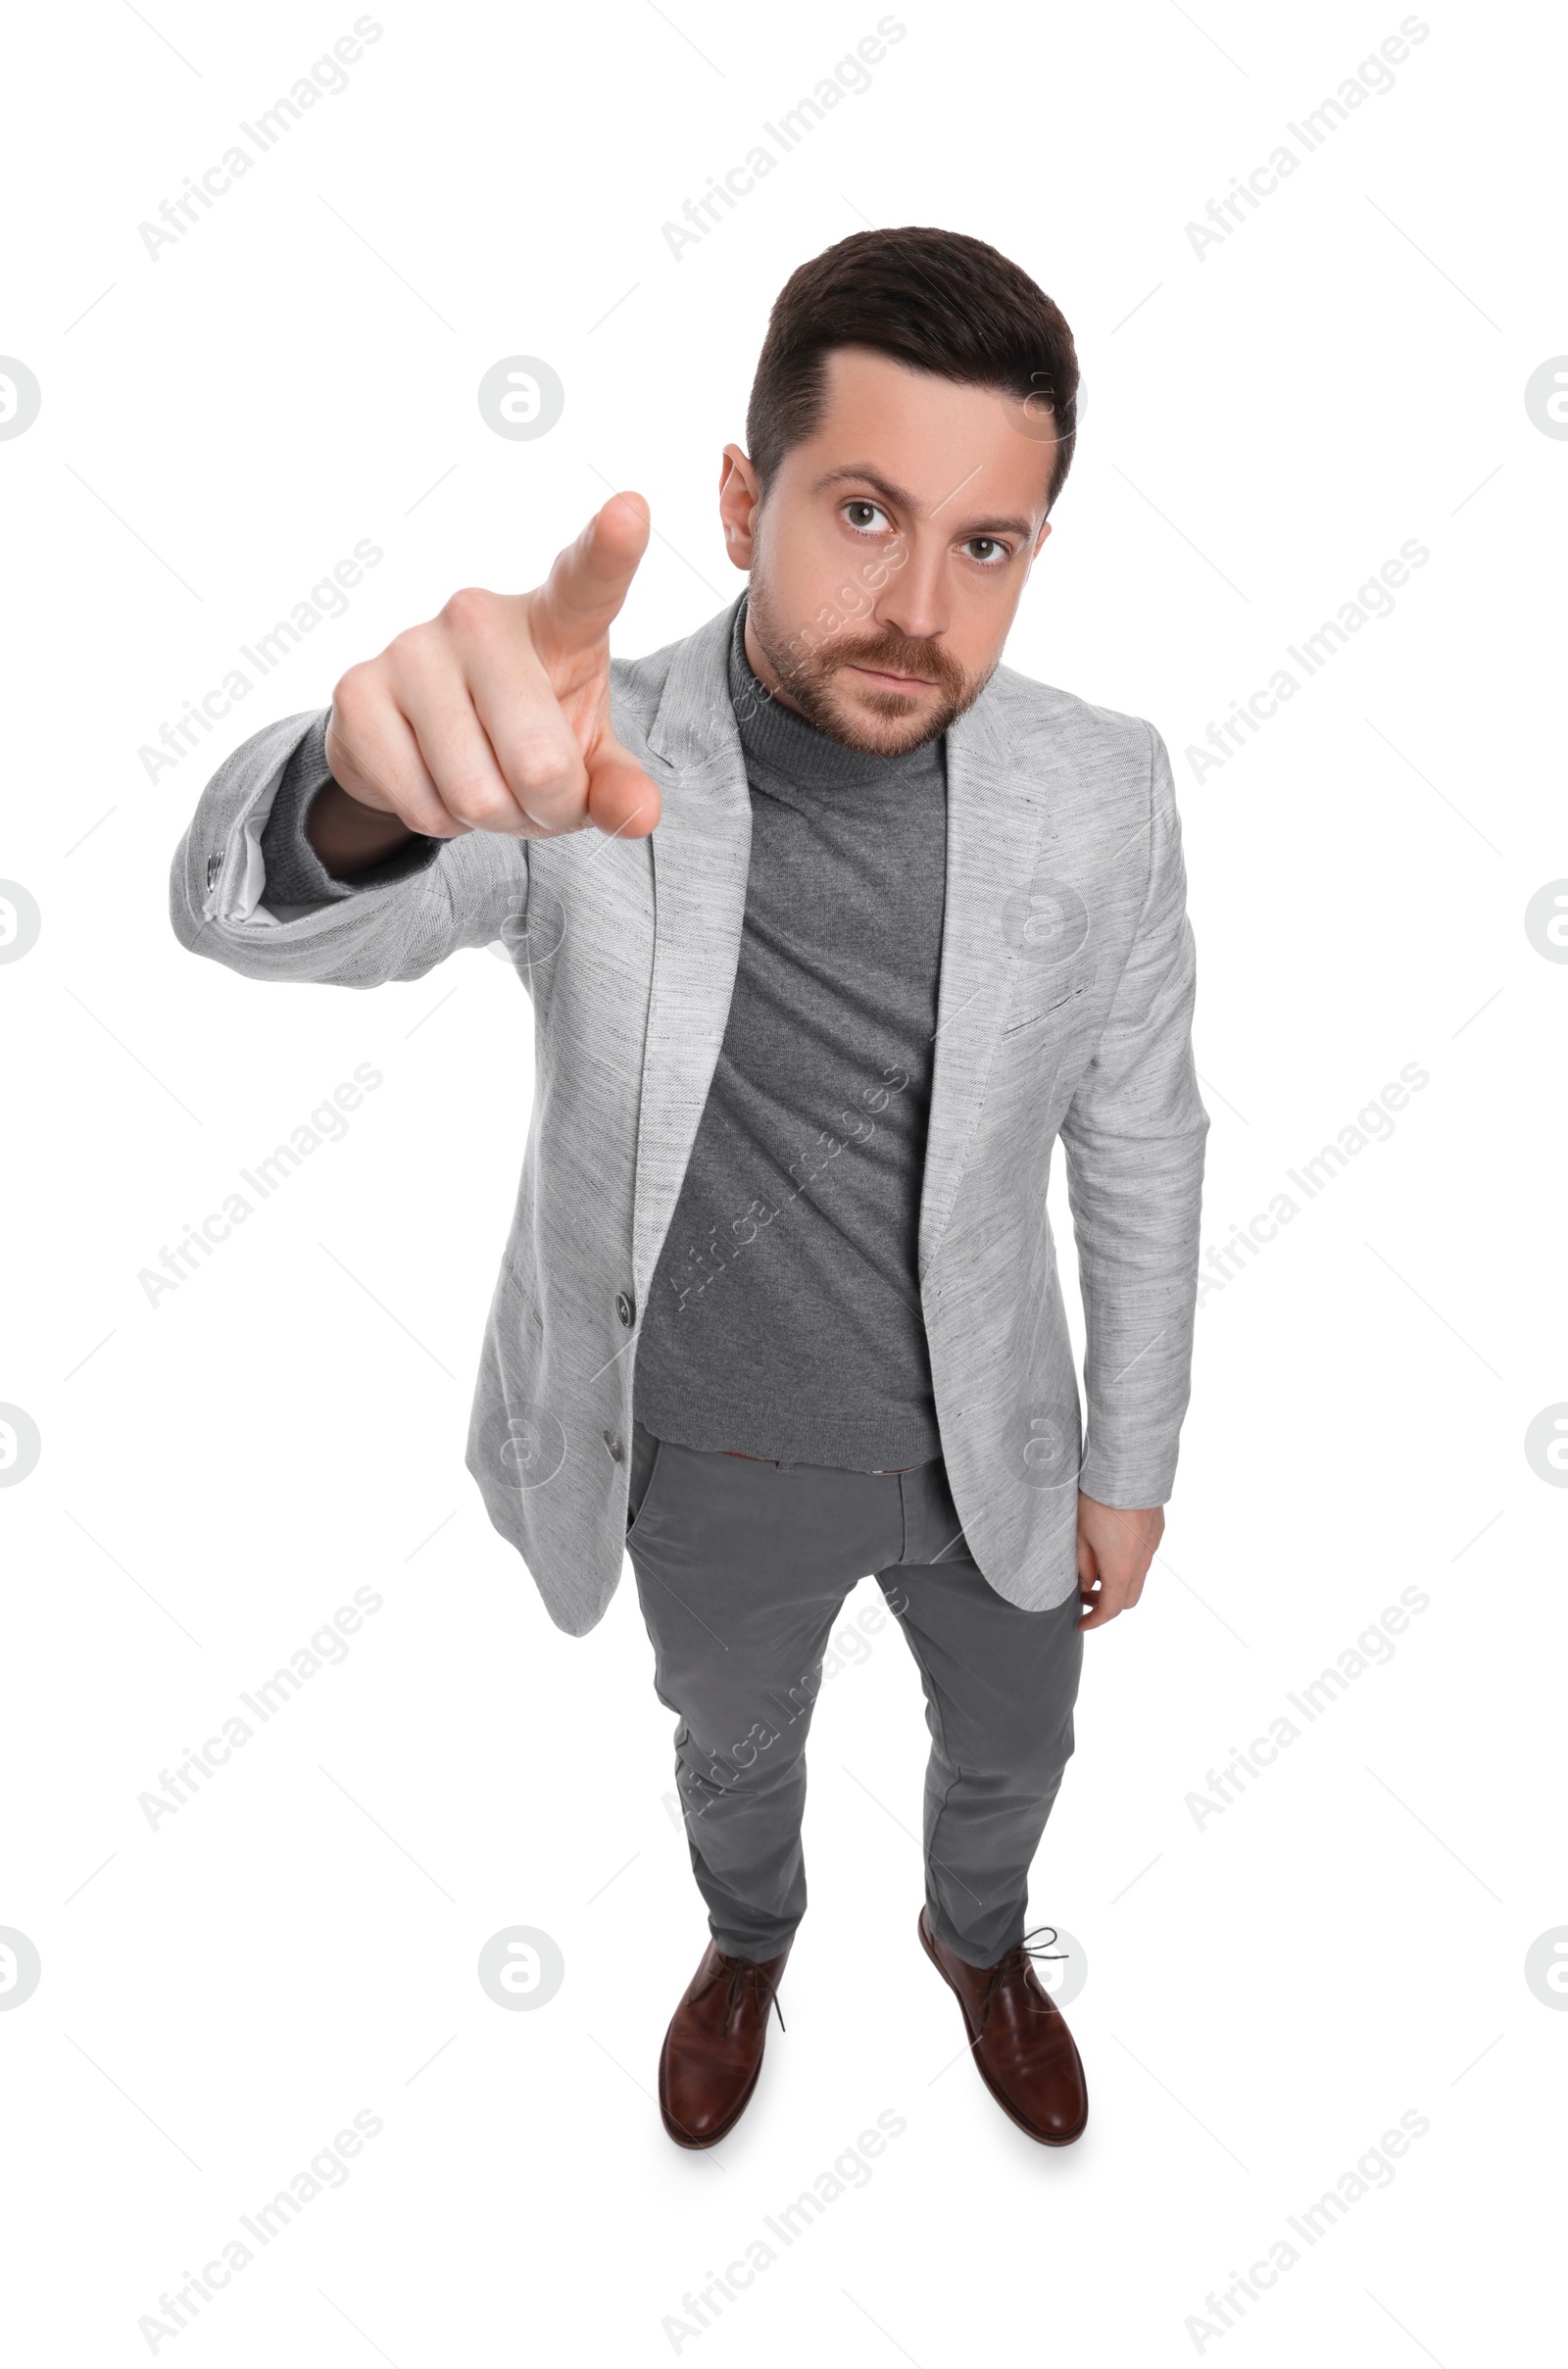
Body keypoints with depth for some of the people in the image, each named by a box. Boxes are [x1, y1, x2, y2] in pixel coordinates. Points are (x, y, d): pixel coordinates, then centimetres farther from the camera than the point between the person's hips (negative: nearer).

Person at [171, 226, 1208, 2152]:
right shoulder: (576, 770, -23)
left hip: (988, 1448, 2)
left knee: (1010, 1745, 27)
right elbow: (245, 908, -38)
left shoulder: (1100, 796, -18)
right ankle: (748, 1940, 64)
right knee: (733, 1744, 28)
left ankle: (980, 1937, 64)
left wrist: (1131, 1466, 2)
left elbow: (1140, 1145, -6)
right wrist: (373, 779, -63)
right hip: (709, 1466, -1)